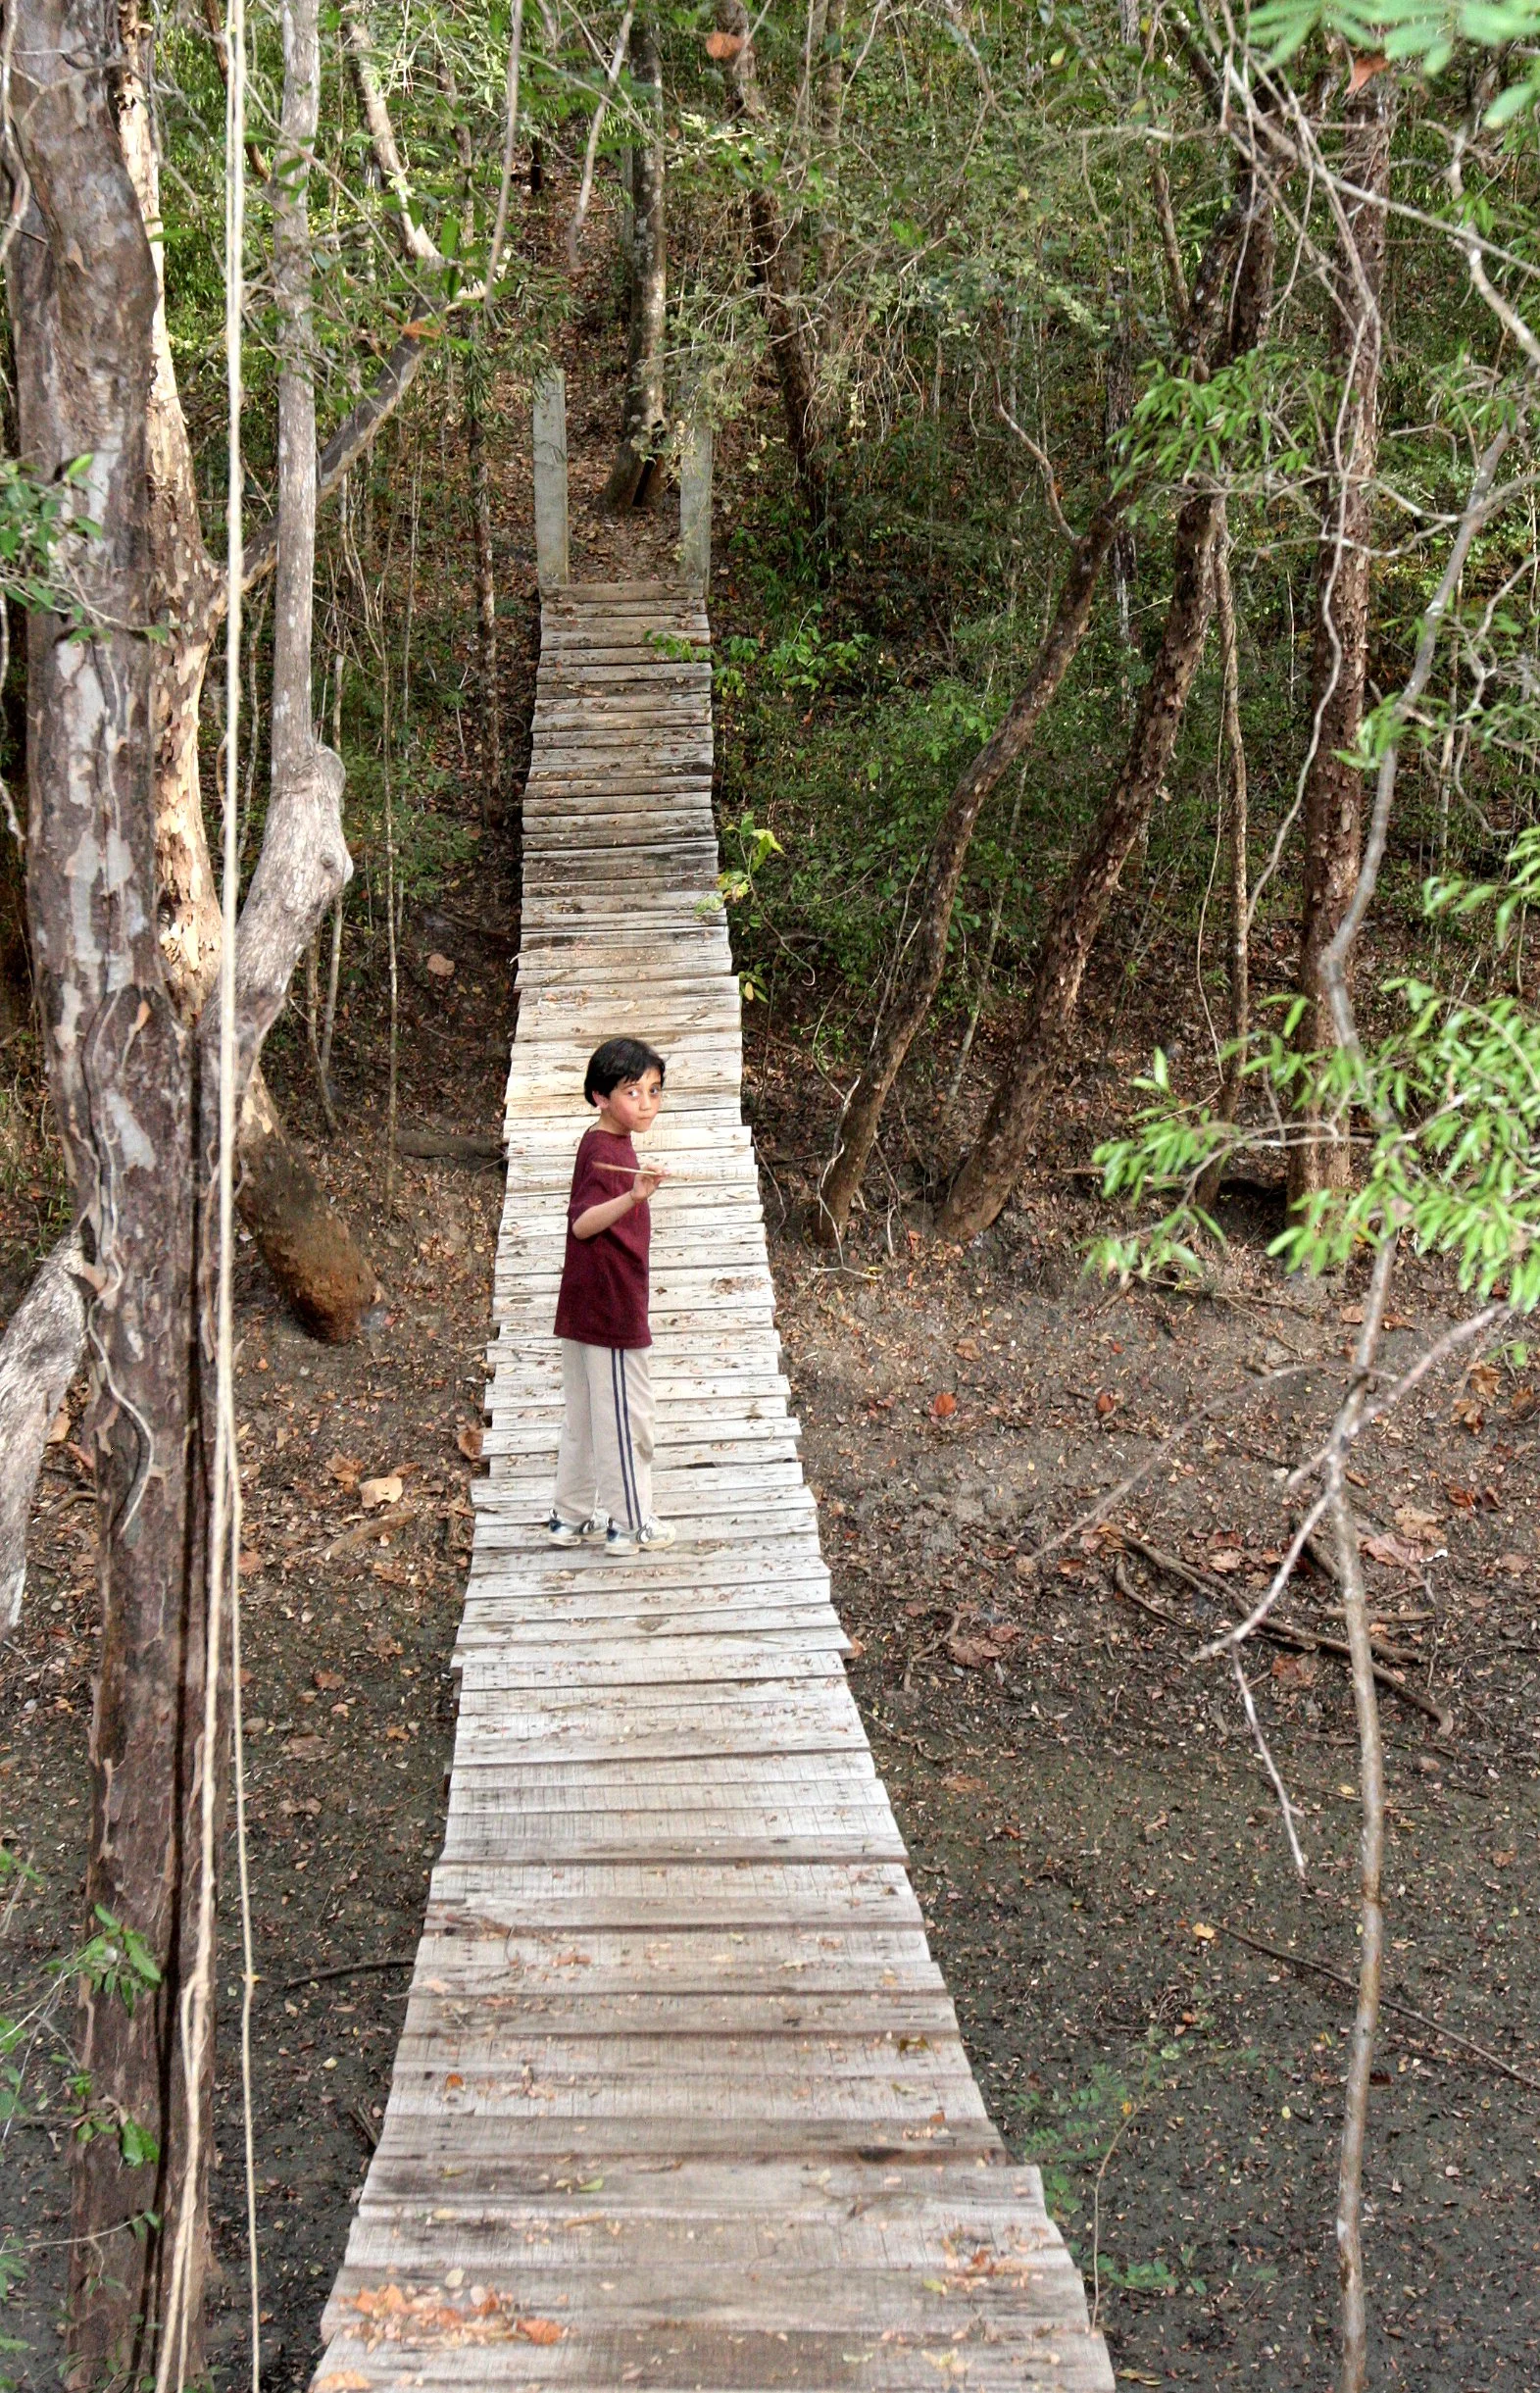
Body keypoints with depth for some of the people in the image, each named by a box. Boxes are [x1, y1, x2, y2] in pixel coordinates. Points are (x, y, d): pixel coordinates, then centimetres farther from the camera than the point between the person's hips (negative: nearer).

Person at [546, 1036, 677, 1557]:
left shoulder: (605, 1144, 10)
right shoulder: (605, 1152, -20)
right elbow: (582, 1223, -35)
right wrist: (634, 1197, -47)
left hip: (586, 1309, 10)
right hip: (612, 1310, -10)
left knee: (584, 1415, 17)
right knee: (626, 1418, 1)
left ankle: (571, 1516, 26)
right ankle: (630, 1525, 11)